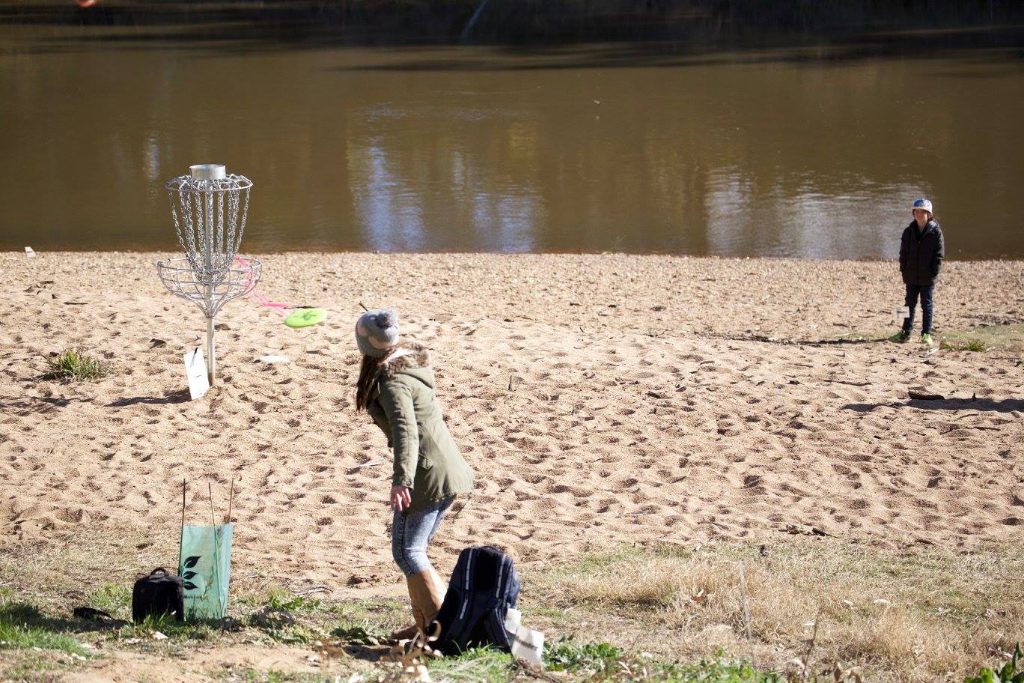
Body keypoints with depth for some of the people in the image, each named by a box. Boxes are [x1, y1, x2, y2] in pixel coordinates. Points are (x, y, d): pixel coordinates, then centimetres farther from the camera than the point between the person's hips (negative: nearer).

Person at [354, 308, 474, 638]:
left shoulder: (391, 381, -19)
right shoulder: (411, 358, 9)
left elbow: (405, 430, -30)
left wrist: (401, 480, -36)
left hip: (427, 474, -10)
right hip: (448, 471, 10)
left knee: (407, 551, -5)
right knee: (413, 548, 17)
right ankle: (426, 623, 20)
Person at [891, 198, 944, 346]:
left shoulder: (935, 232, -6)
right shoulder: (909, 232, 5)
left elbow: (939, 254, -6)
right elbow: (903, 253, 9)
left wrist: (934, 273, -11)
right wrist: (903, 270, 1)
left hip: (927, 277, -4)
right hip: (911, 276, 4)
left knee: (927, 305, 4)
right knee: (909, 303, 11)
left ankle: (926, 334, 10)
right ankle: (905, 332, 19)